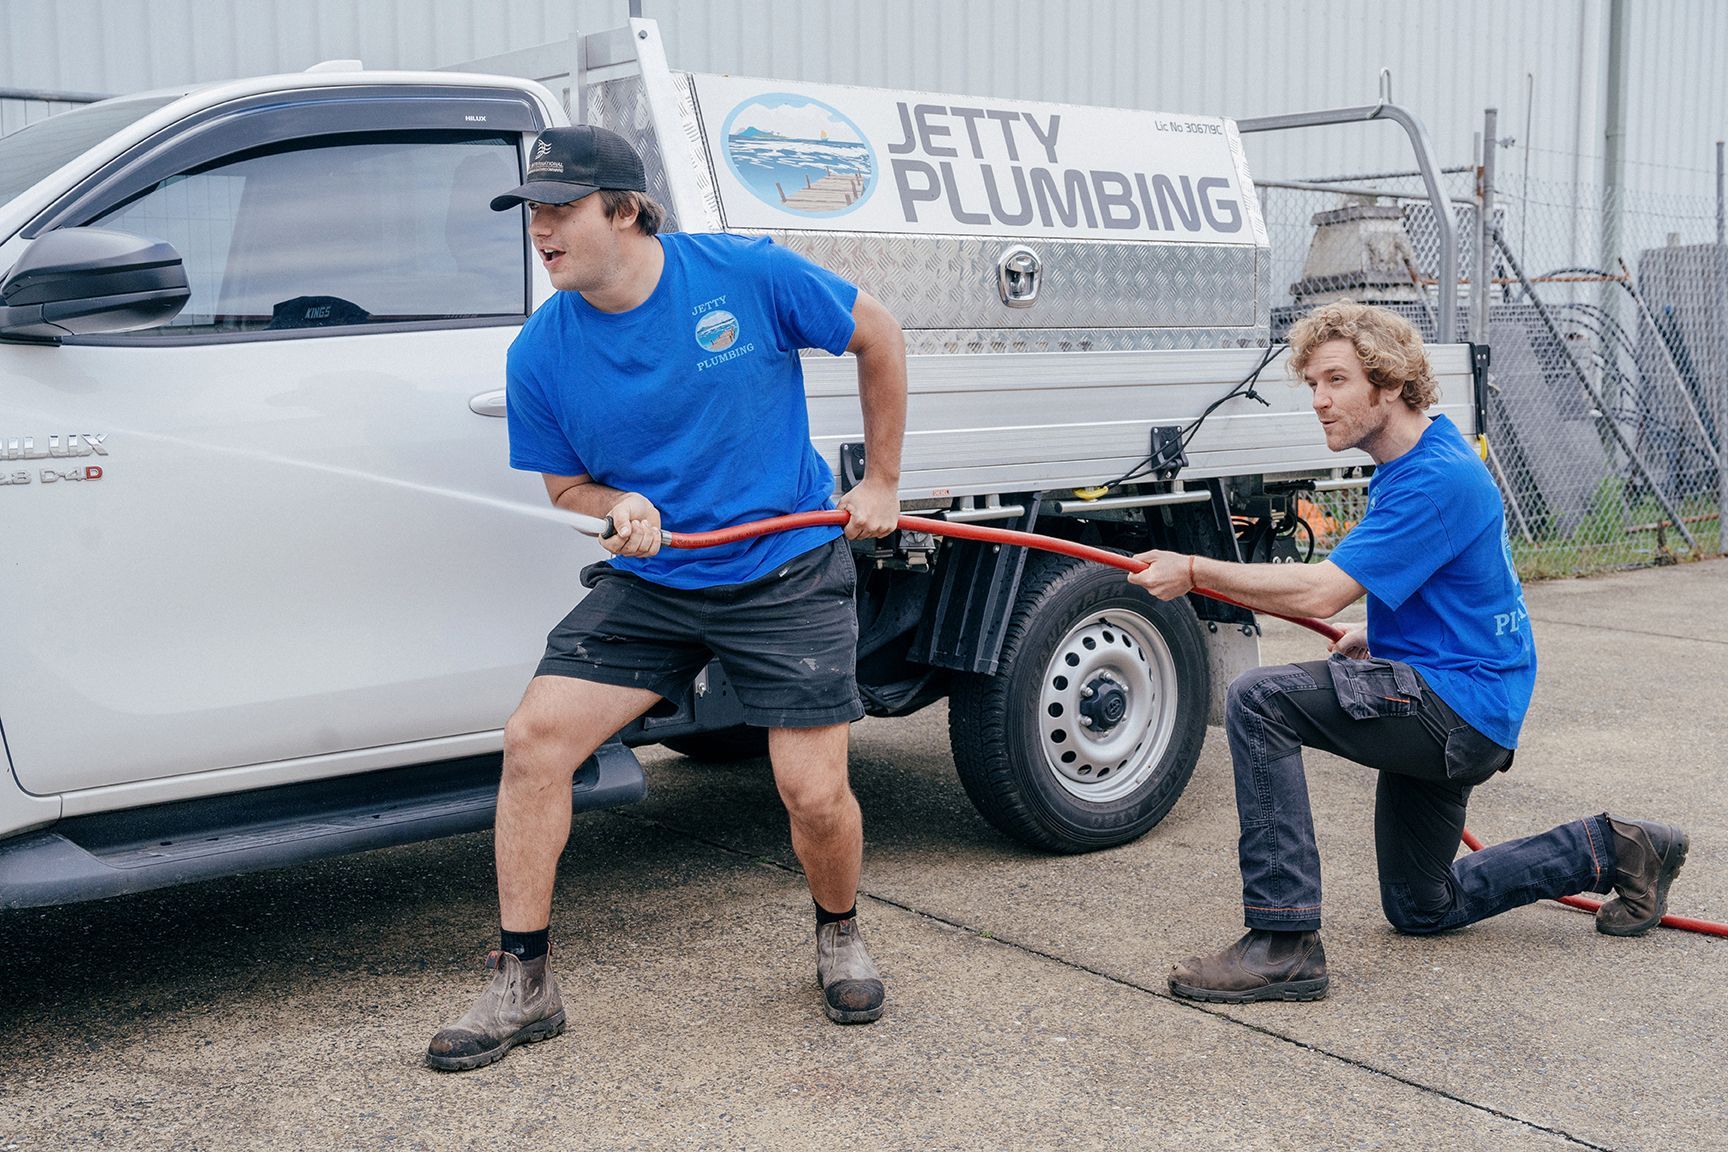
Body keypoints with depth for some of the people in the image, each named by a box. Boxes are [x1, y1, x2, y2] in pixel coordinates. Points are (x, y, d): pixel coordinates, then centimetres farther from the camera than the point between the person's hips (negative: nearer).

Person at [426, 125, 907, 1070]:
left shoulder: (749, 275, -14)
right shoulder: (541, 354, -6)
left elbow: (878, 337, 1)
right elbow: (568, 485, 7)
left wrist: (880, 483, 4)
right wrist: (624, 509, -17)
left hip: (788, 575, -2)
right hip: (650, 580, 3)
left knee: (814, 791, -8)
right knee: (534, 737, -11)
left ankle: (839, 935, 28)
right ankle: (521, 985, 4)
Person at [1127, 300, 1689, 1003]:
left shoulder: (1437, 477, -21)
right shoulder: (1408, 463, 11)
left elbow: (1321, 591, -28)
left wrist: (1196, 571, -23)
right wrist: (1372, 637, 10)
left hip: (1458, 707, -11)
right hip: (1446, 715, 11)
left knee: (1258, 700, -26)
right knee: (1419, 910, 22)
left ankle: (1284, 945, -25)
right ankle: (1612, 851, 30)